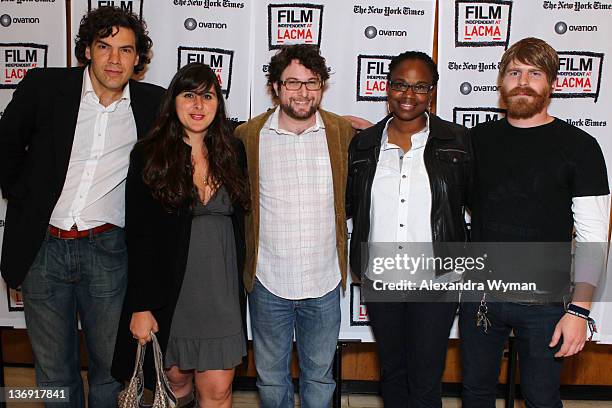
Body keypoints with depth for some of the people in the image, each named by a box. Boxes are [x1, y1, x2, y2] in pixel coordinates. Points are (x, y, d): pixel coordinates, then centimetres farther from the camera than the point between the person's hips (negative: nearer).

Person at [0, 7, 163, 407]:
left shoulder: (153, 104, -1)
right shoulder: (43, 86, -2)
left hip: (107, 252, 0)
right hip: (42, 247, 1)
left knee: (110, 365, 11)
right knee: (54, 367, 14)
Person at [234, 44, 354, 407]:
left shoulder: (344, 132, -2)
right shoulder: (249, 135, -4)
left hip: (324, 282, 1)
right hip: (268, 282, 0)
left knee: (320, 376, 18)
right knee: (271, 377, 17)